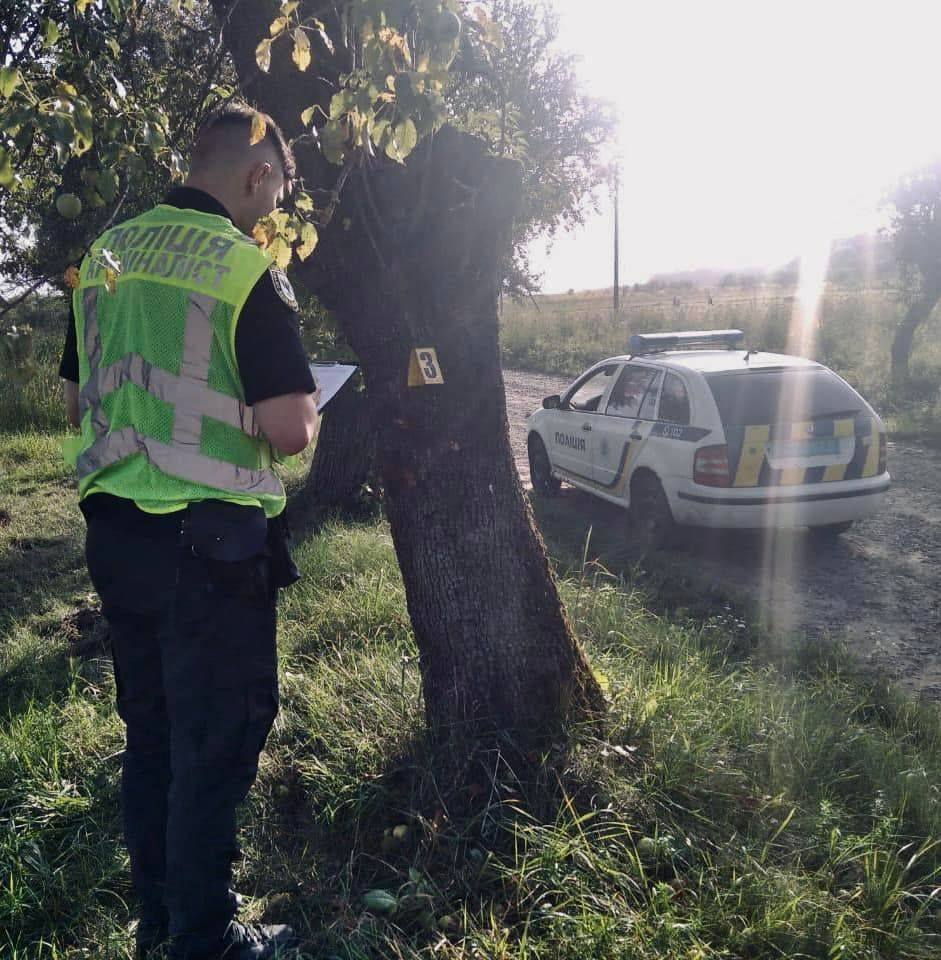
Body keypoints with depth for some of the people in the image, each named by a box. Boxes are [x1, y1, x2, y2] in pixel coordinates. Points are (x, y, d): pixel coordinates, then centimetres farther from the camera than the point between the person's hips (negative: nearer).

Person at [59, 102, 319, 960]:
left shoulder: (106, 257, 9)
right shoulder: (249, 272, -13)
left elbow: (79, 402, 16)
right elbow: (291, 430, -19)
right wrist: (299, 406, 3)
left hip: (114, 533, 8)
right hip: (210, 544, -7)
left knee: (150, 733, 20)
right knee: (216, 744, 7)